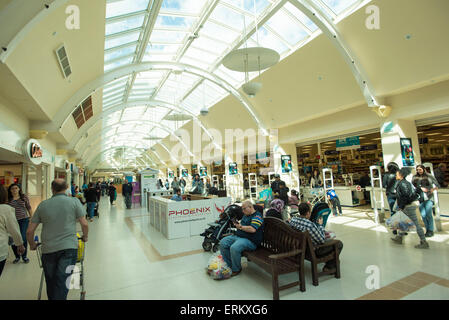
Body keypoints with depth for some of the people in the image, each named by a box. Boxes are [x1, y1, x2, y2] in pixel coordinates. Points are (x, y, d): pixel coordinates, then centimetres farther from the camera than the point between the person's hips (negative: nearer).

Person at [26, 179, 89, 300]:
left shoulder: (42, 205, 5)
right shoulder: (74, 202, -3)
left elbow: (29, 231, 8)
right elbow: (84, 224, -5)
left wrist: (32, 244, 26)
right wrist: (85, 237, 14)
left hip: (48, 249, 3)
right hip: (69, 246, -3)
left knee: (50, 282, 19)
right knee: (62, 283, 0)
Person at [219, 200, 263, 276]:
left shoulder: (257, 216, -11)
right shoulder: (245, 215, 19)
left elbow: (253, 229, -24)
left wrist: (241, 227, -13)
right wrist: (237, 224, 5)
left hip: (250, 240, -10)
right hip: (237, 236, 10)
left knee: (234, 248, -32)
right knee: (222, 243, -4)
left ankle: (236, 269, -7)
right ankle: (228, 265, 6)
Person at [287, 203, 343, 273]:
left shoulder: (292, 220, -14)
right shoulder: (310, 225, -35)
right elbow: (322, 241, -21)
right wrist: (320, 225, -9)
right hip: (312, 252, -7)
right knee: (339, 243, 5)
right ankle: (329, 267, 13)